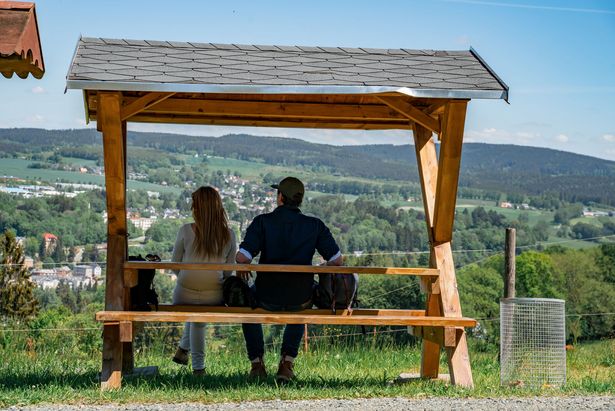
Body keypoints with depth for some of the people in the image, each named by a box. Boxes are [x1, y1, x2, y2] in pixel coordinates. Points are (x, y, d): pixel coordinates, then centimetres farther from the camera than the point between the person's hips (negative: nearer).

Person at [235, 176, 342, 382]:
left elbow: (242, 257, -18)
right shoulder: (315, 225, -3)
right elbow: (336, 260, -3)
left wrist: (242, 268, 5)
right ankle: (287, 363, 28)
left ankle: (257, 363, 32)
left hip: (267, 299, -1)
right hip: (301, 299, 2)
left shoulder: (263, 221, -9)